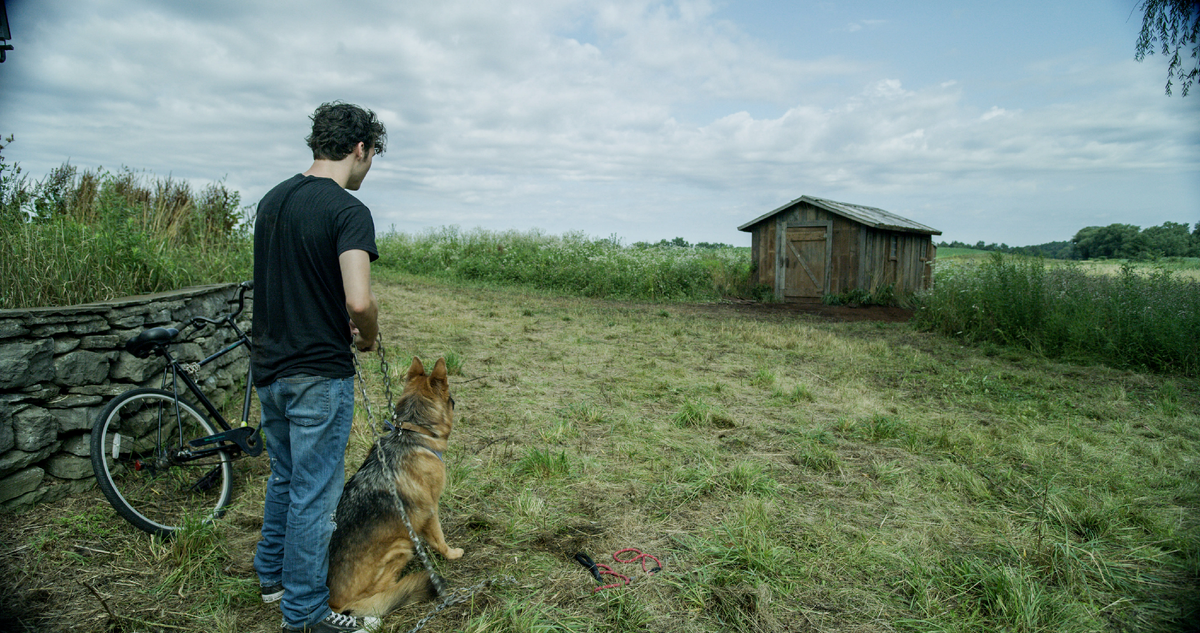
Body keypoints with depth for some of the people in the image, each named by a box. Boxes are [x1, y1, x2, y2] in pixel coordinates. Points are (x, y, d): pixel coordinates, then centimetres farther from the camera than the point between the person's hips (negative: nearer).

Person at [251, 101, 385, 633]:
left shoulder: (272, 200, 8)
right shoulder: (348, 210, -18)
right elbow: (359, 301, -29)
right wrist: (368, 336, -8)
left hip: (269, 365, 9)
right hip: (318, 374, -8)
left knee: (285, 478, 25)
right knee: (315, 493, 5)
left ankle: (273, 574, 43)